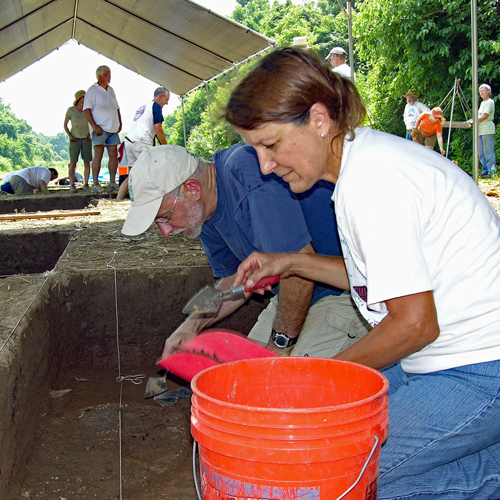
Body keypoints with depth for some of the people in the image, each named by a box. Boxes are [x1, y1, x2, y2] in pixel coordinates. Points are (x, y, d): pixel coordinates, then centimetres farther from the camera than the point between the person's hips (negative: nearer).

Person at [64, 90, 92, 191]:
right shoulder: (71, 110, 0)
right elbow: (65, 125, 7)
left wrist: (91, 134, 4)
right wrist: (70, 135, -5)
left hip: (86, 139, 2)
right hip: (75, 139, -2)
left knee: (87, 162, -3)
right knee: (73, 162, -8)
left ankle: (86, 183, 2)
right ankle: (72, 184, -4)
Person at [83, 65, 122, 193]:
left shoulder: (111, 90, 19)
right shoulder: (92, 90, -1)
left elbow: (116, 108, 25)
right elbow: (87, 109, -8)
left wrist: (120, 123, 12)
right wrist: (94, 126, -16)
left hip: (113, 129, 6)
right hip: (100, 129, -6)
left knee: (114, 154, 1)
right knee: (98, 155, -7)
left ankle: (112, 182, 5)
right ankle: (95, 183, -6)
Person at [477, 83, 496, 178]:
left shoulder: (490, 102, -6)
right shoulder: (482, 103, 21)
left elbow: (484, 116, -14)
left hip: (488, 130, -9)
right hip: (480, 131, 9)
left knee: (488, 152, -11)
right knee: (481, 153, 9)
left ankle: (492, 172, -11)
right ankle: (485, 171, 13)